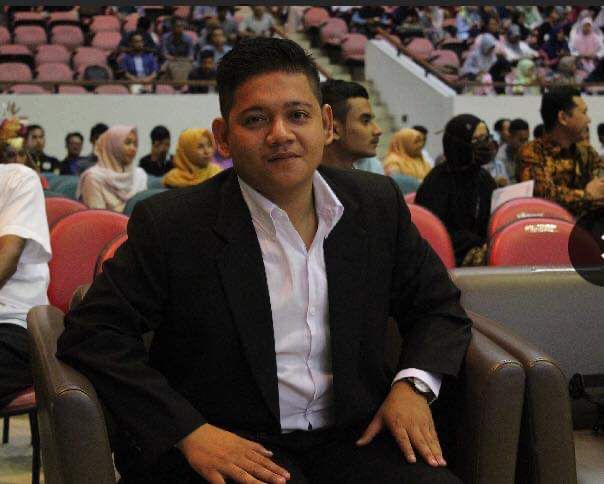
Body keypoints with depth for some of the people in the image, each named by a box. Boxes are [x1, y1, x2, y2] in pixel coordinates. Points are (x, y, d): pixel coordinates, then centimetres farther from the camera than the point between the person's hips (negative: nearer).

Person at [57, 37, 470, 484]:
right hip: (232, 448, -3)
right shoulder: (170, 224, -7)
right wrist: (189, 432, -17)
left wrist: (413, 384, -5)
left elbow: (439, 307, 15)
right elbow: (93, 331, -6)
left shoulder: (378, 203, 5)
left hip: (355, 435, 4)